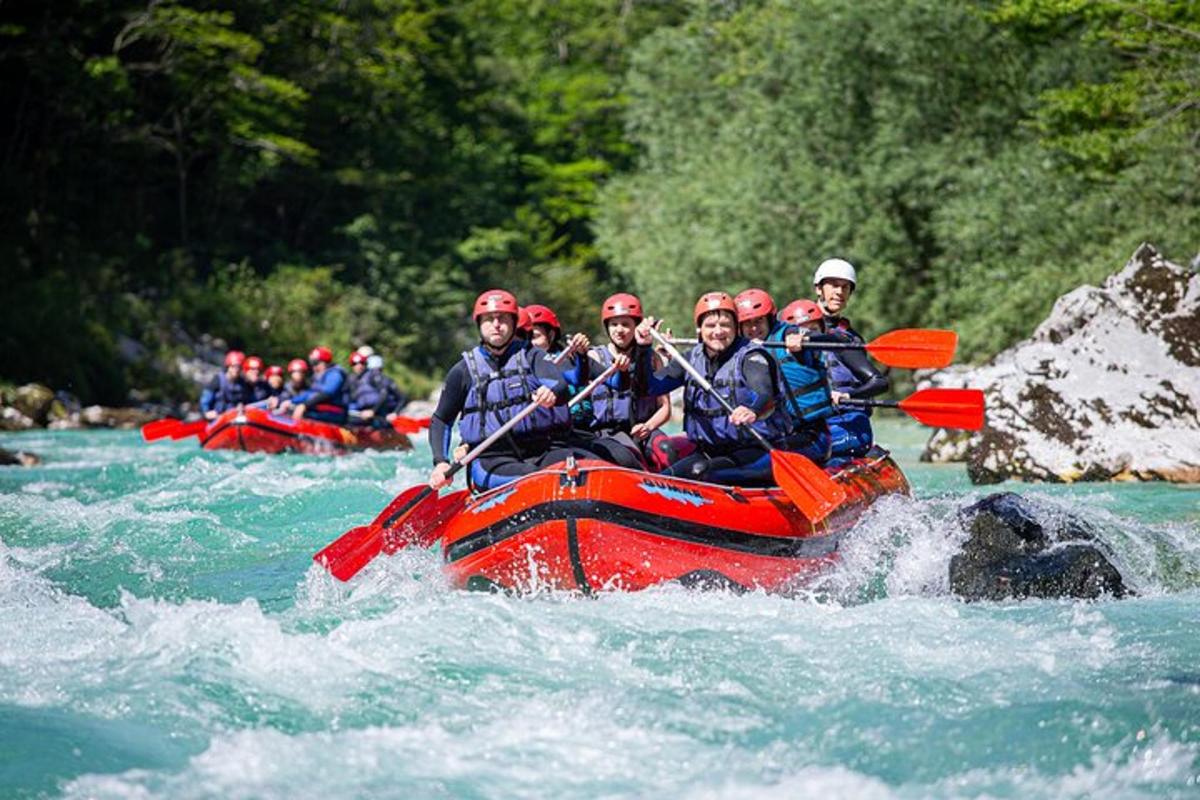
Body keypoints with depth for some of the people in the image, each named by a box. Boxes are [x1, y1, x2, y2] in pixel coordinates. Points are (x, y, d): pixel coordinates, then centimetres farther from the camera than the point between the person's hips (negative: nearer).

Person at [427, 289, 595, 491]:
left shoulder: (531, 356, 10)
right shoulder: (464, 371, 11)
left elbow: (560, 385, -10)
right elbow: (440, 420, 19)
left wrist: (552, 393, -36)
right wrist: (440, 463, 2)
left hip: (544, 452, 1)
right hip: (492, 459, -1)